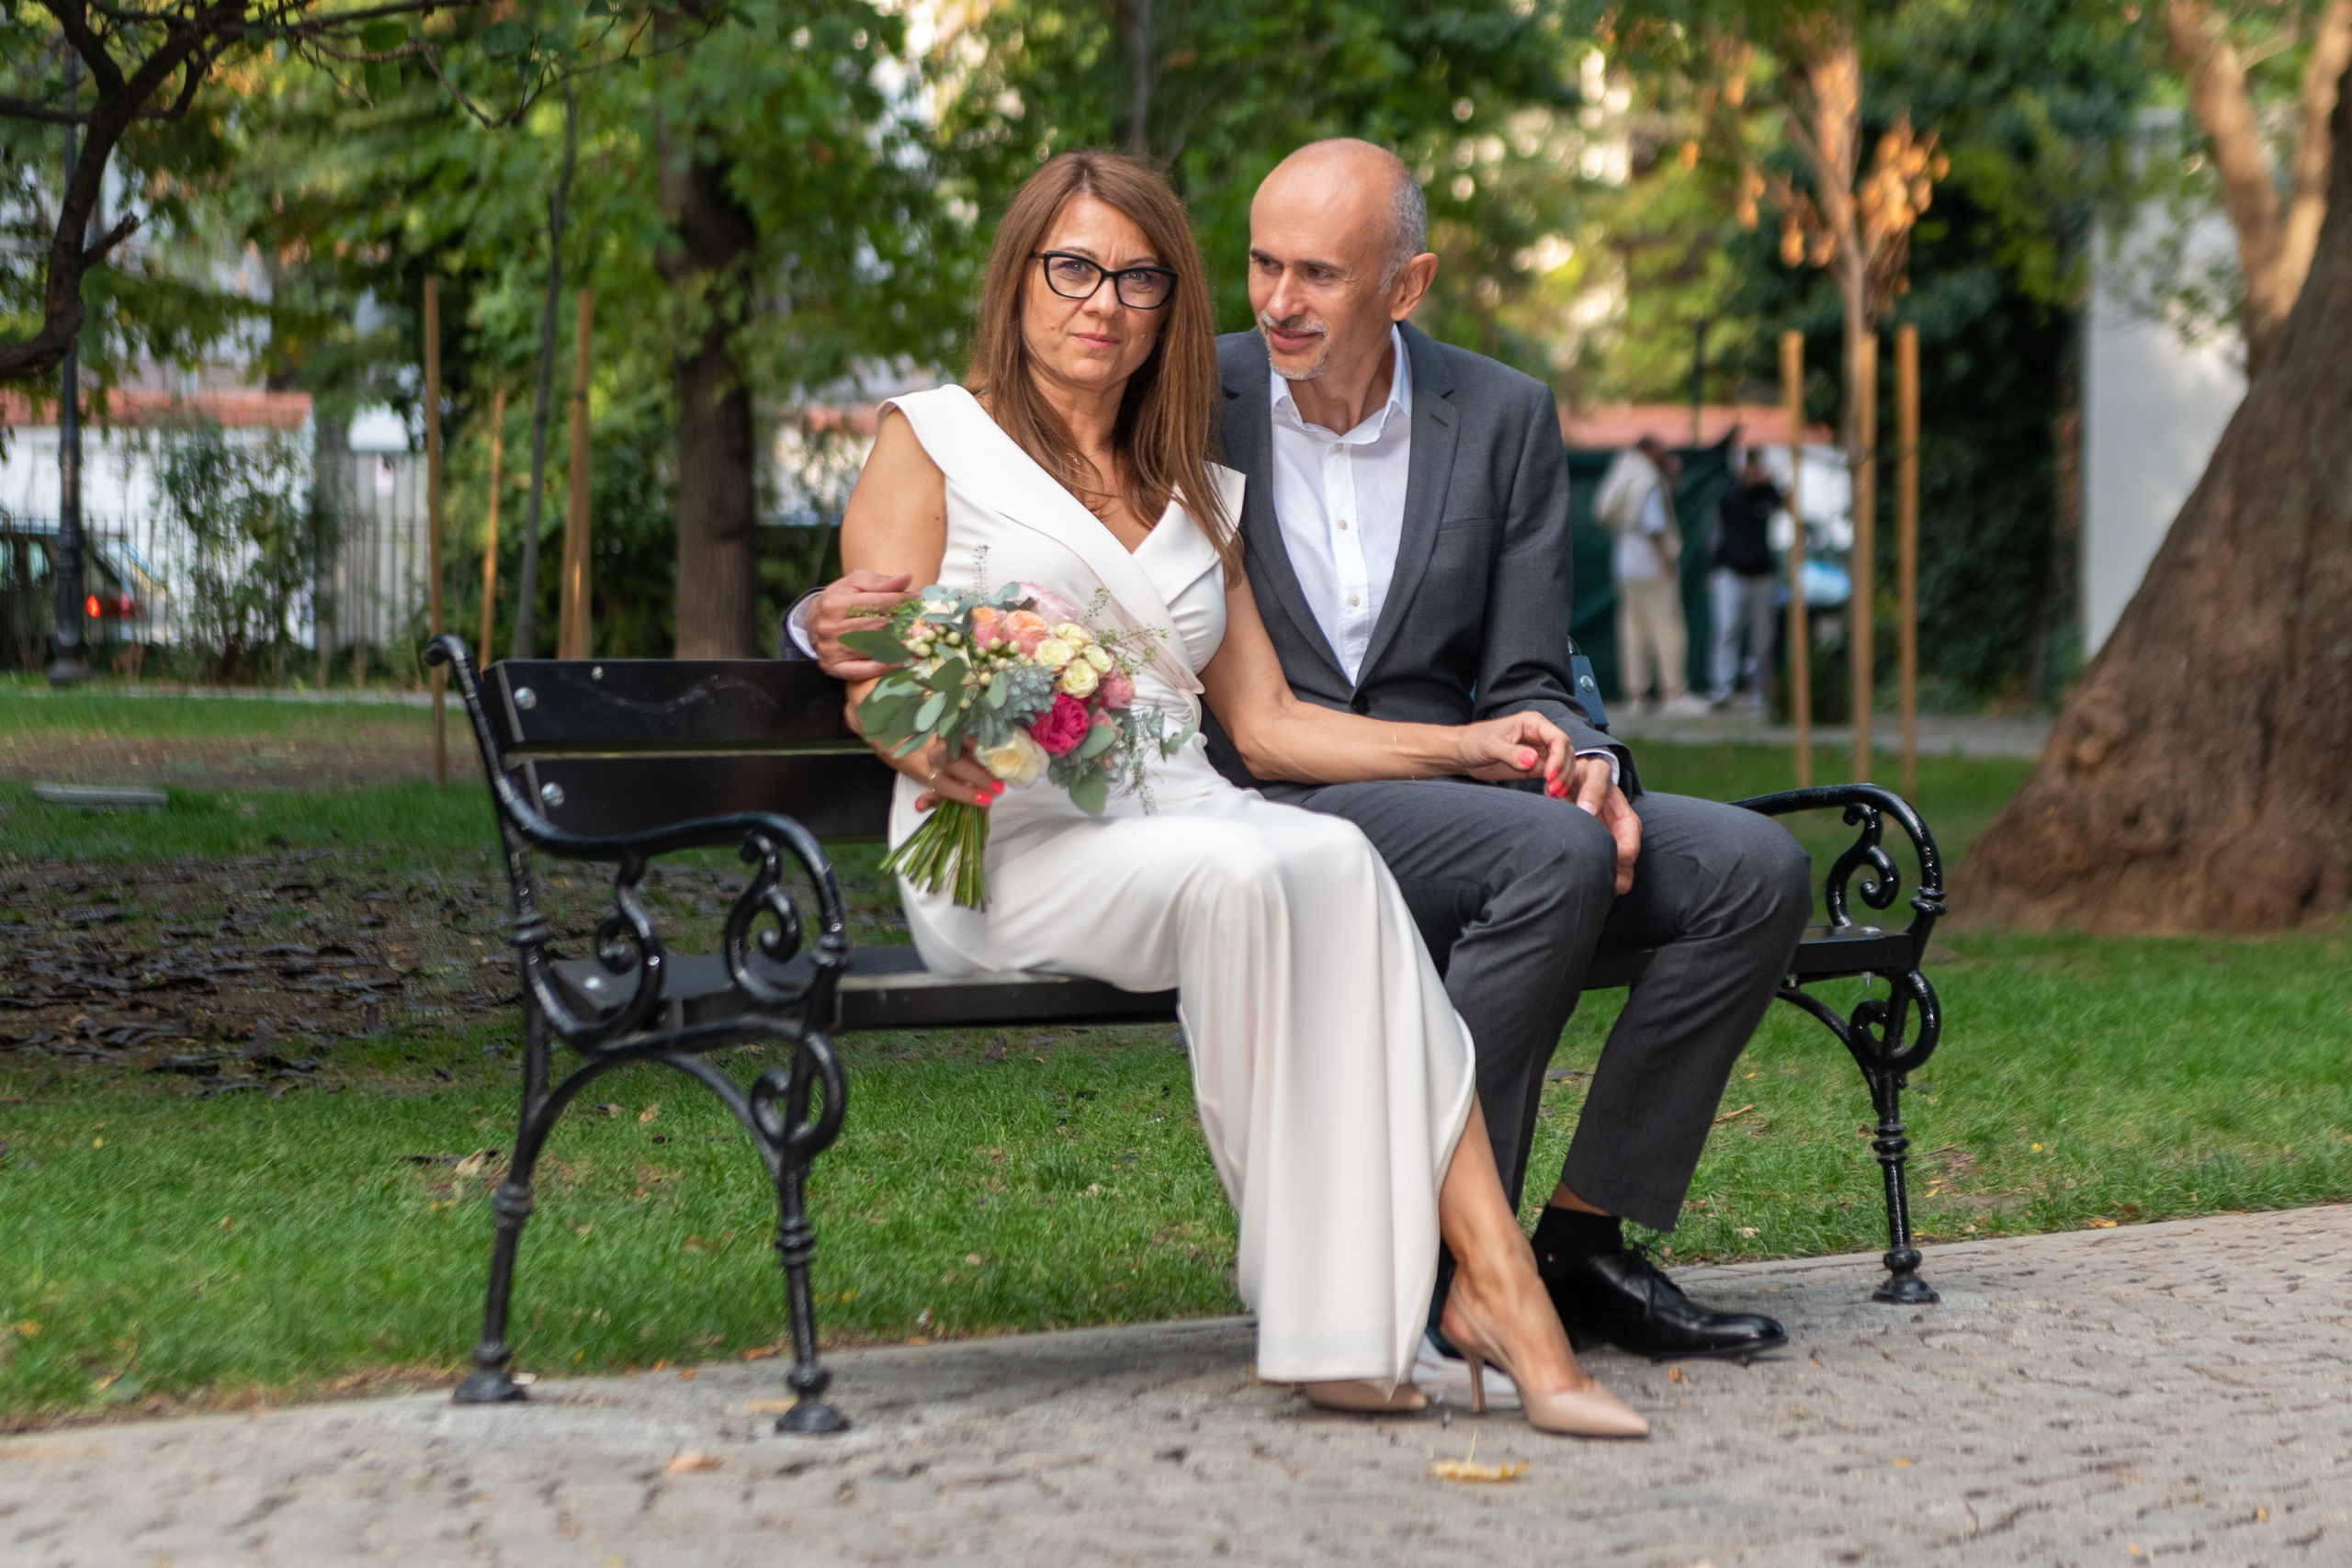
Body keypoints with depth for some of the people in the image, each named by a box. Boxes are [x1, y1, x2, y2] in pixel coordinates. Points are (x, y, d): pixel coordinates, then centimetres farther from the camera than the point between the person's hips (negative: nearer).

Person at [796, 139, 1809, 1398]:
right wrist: (836, 622, -21)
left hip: (1442, 804, 5)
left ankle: (1582, 1244, -7)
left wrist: (1583, 761, -16)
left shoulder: (1502, 419, 7)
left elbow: (1521, 684, 7)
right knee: (1556, 856, -31)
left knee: (1755, 867, -14)